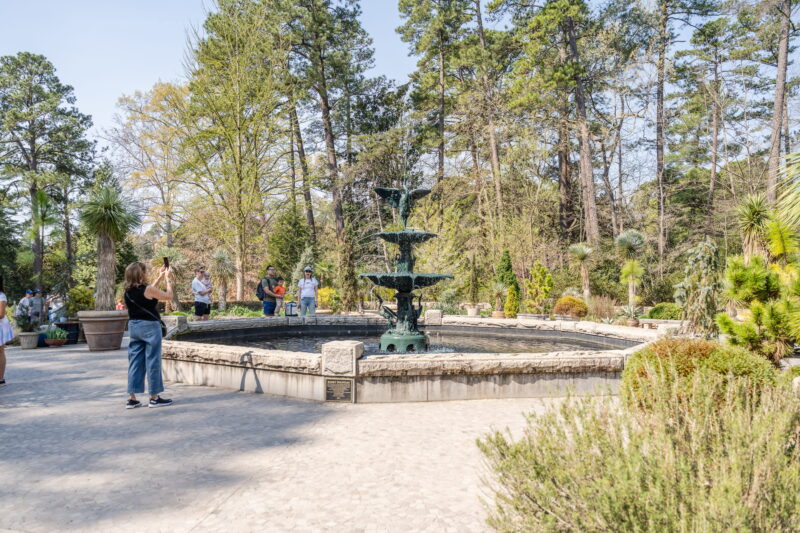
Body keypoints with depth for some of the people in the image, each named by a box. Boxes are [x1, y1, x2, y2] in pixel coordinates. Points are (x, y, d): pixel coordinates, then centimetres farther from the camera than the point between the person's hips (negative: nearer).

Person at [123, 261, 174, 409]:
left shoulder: (129, 291, 5)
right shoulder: (148, 289, -16)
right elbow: (168, 296, -5)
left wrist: (160, 277, 24)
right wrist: (168, 279, 7)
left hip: (133, 326, 7)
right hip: (149, 326, -7)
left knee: (135, 362, 10)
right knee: (152, 361, 1)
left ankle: (132, 398, 12)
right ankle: (154, 398, 7)